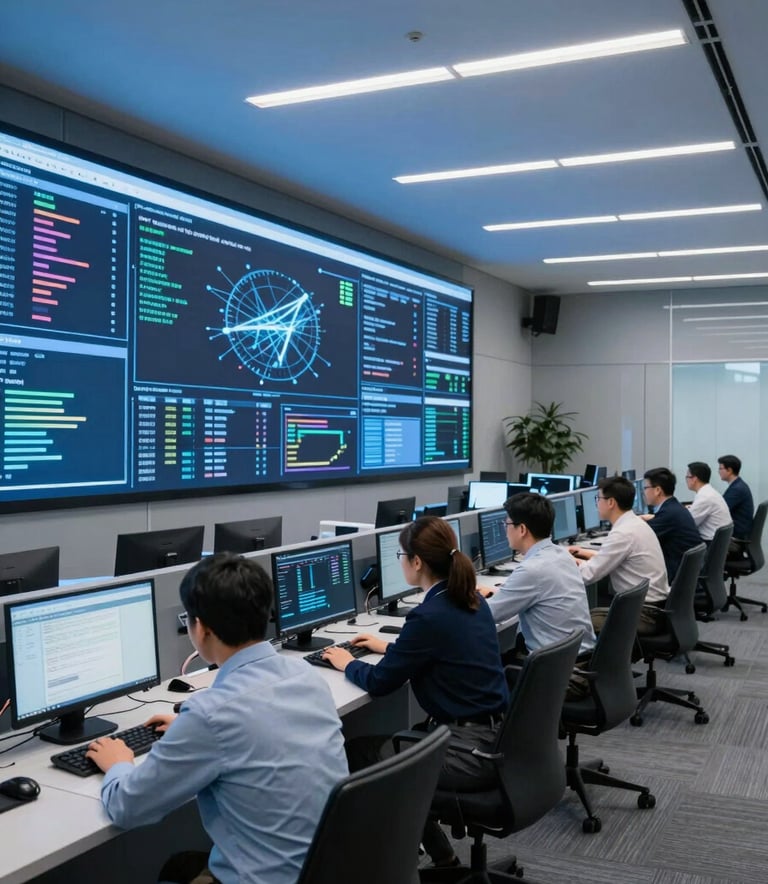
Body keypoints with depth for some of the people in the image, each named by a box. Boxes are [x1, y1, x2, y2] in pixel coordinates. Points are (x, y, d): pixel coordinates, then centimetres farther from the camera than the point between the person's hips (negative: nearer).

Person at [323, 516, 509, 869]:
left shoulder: (429, 615, -22)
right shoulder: (471, 600, 4)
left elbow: (378, 683, -11)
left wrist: (346, 663, 8)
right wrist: (389, 647, 29)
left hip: (470, 749, -9)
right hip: (494, 736, 9)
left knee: (358, 752, 8)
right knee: (387, 744, 23)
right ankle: (440, 855, 29)